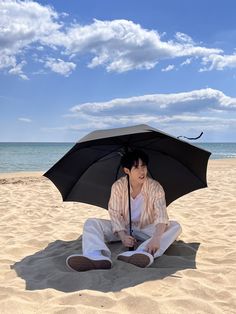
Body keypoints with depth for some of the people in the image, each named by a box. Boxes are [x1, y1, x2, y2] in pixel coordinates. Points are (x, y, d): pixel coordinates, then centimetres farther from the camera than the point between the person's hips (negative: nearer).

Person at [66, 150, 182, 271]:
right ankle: (97, 256, -52)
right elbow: (115, 214, -15)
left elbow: (161, 216, -28)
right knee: (91, 223, -21)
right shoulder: (118, 186, -12)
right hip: (123, 228, 1)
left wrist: (156, 238, -47)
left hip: (146, 229, 0)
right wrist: (122, 236, -34)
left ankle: (143, 253, -55)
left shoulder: (155, 187, -16)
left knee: (175, 227, -29)